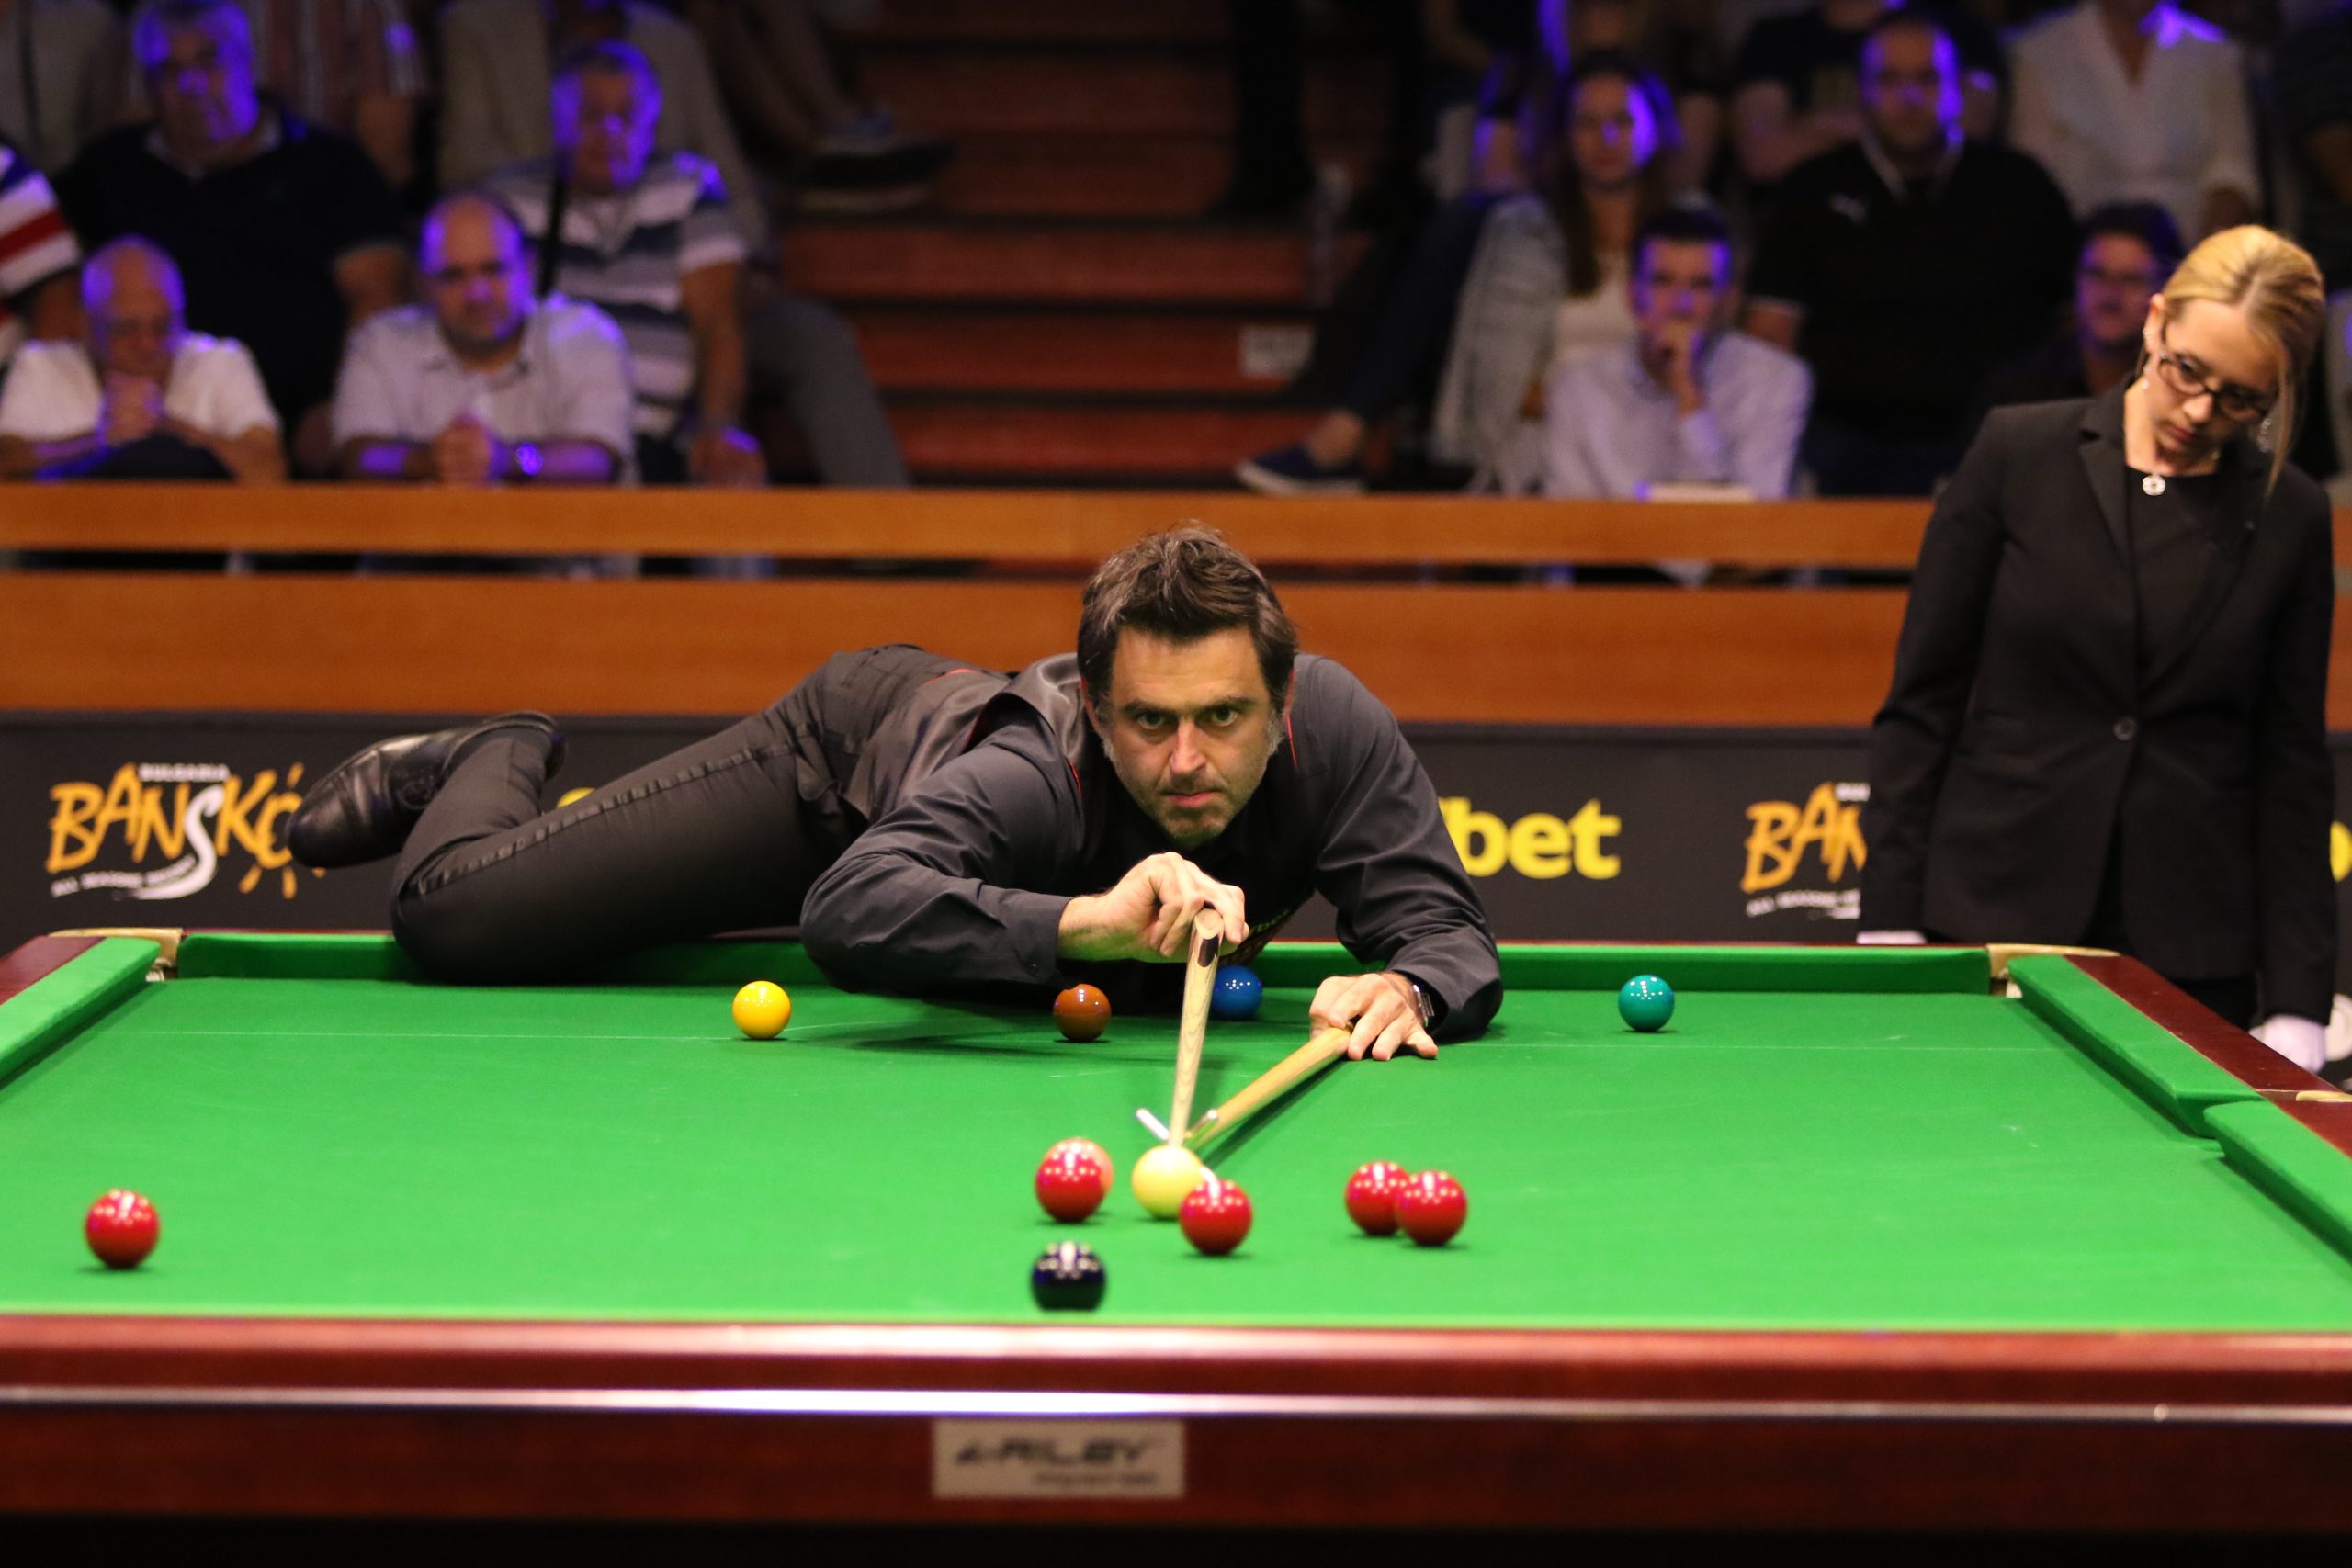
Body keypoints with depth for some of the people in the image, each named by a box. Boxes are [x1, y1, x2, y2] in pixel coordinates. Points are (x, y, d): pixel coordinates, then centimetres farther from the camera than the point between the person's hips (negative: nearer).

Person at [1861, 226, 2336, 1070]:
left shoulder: (2289, 520, 4)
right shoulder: (2020, 455, 0)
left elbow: (2293, 764, 6)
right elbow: (1921, 699, 2)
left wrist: (2296, 1003, 0)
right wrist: (1889, 921, -4)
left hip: (2190, 955, 1)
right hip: (1996, 913, -1)